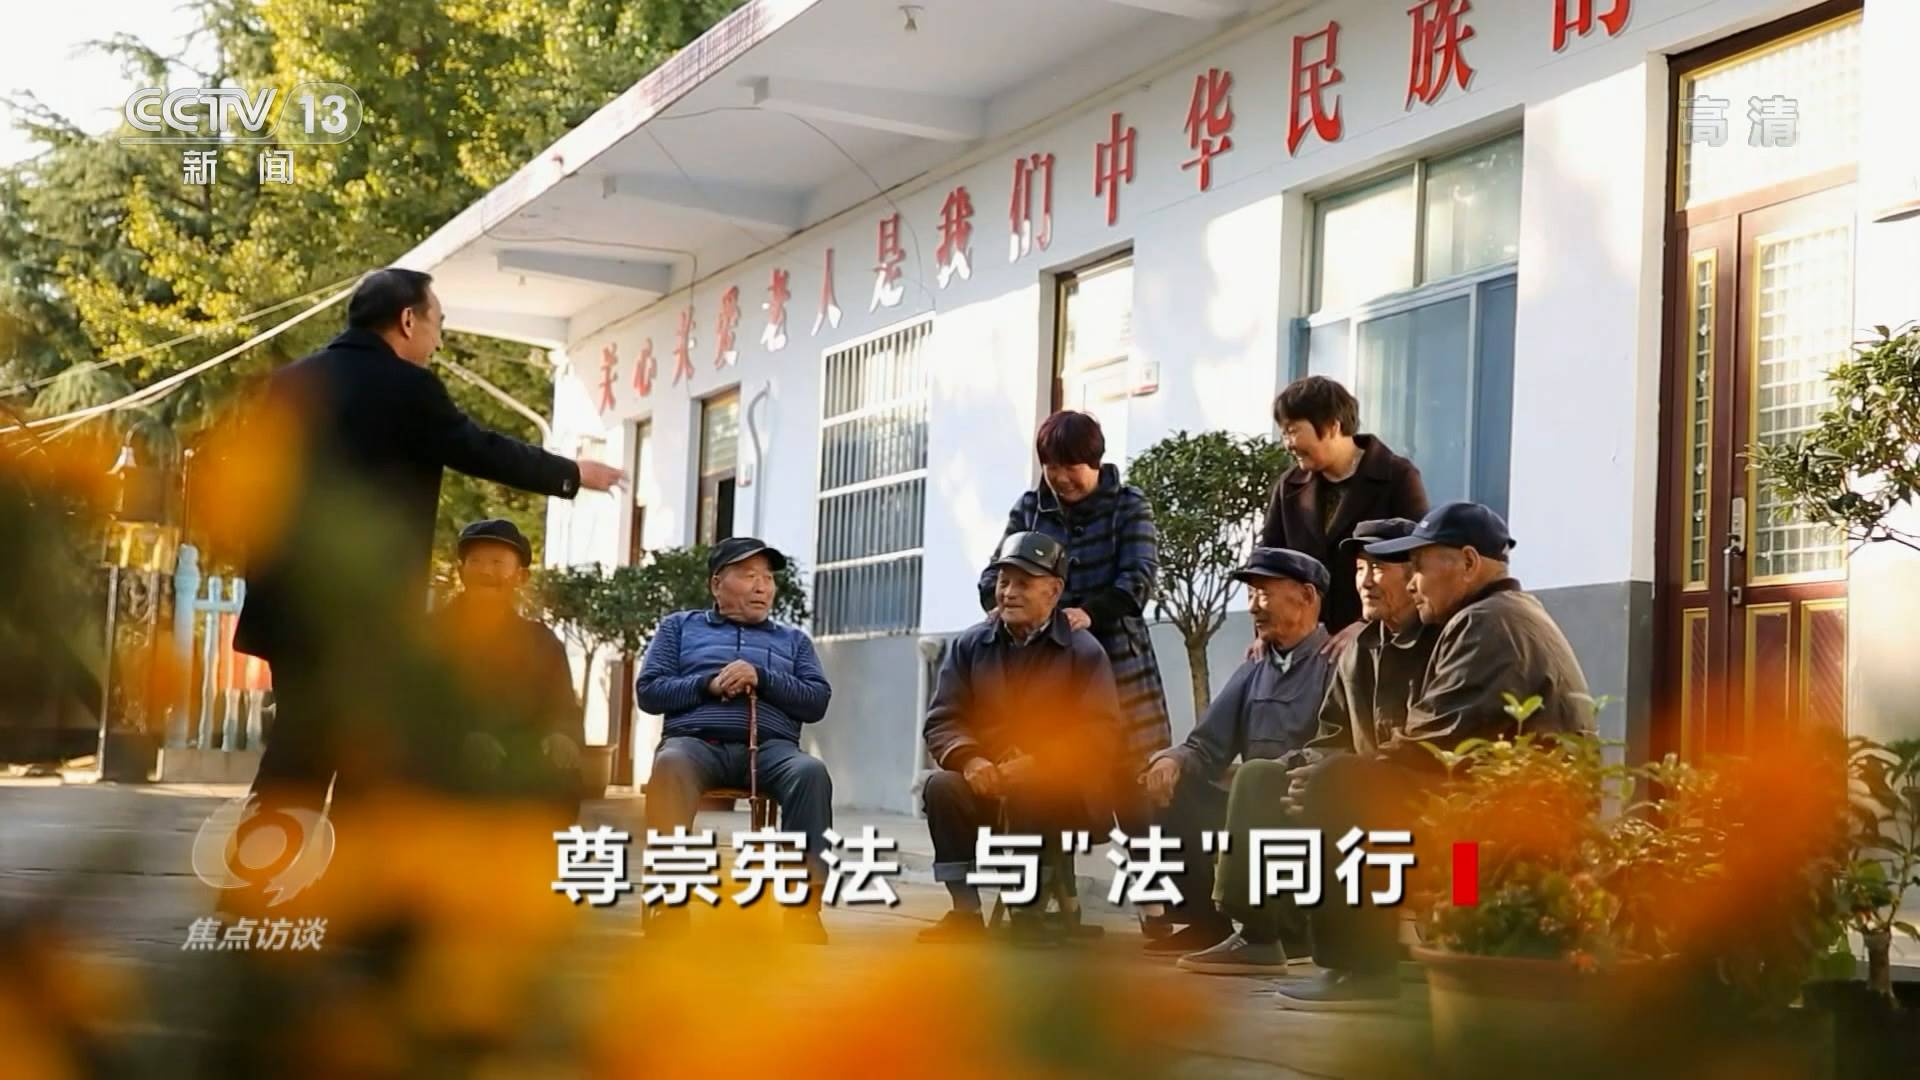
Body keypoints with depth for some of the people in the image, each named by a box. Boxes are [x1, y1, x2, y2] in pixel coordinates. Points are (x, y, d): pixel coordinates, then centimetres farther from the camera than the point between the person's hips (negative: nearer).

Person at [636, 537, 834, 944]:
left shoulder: (793, 640, 28)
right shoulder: (680, 626, 25)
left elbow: (817, 701, 14)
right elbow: (649, 691, 12)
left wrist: (762, 678, -2)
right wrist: (708, 685, -4)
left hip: (770, 748, 1)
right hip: (696, 741, -1)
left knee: (810, 771, -35)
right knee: (671, 765, -39)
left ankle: (804, 906, -39)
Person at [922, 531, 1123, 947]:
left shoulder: (1083, 650, -2)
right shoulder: (970, 645, 8)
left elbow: (1099, 734, -12)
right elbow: (943, 721, 3)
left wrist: (1036, 764, -27)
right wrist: (968, 759, -21)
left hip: (1062, 791, -3)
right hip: (986, 782, 3)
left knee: (1027, 793, -37)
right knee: (942, 786, -28)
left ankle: (1028, 912, -24)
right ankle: (965, 912, -21)